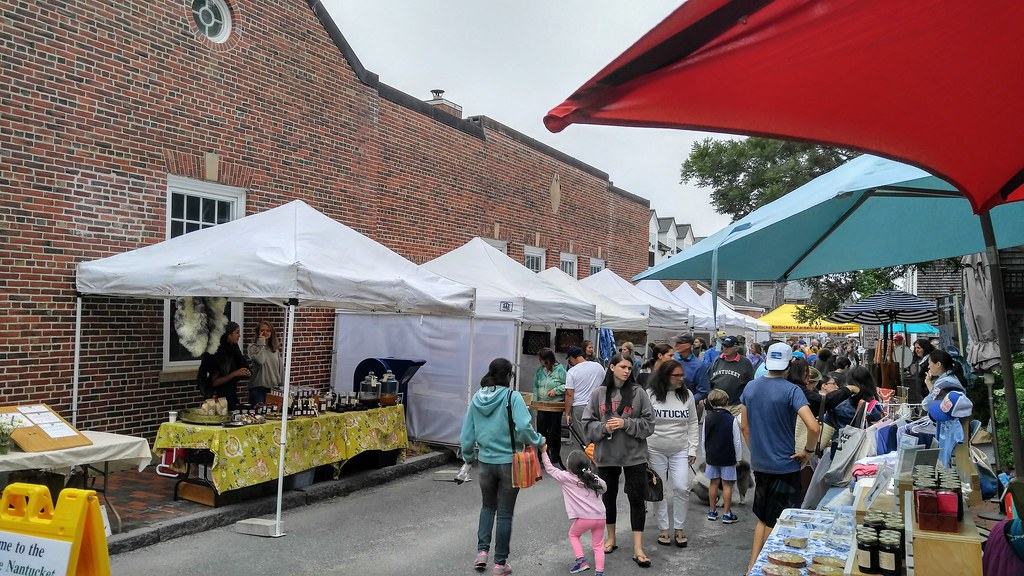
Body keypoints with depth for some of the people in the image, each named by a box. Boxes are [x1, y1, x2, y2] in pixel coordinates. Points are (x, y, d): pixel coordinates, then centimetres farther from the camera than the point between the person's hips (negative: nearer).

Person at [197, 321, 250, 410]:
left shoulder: (234, 349, 6)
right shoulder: (216, 353, -15)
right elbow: (214, 382, -17)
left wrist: (245, 373, -4)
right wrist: (234, 374, -22)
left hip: (231, 397, 7)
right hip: (217, 398, -7)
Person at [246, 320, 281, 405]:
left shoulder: (275, 348, 11)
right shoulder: (253, 347, -3)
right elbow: (260, 360, -22)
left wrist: (280, 384, 14)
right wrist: (261, 342, -14)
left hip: (274, 387, 4)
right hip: (258, 387, -4)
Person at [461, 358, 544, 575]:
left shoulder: (477, 398, -1)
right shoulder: (512, 397, -14)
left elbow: (467, 433, 4)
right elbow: (523, 428, -26)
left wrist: (468, 456, 19)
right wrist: (538, 441, -7)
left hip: (486, 462, 4)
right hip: (509, 462, -3)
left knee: (487, 506, 25)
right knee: (505, 513, 10)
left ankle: (482, 551, 15)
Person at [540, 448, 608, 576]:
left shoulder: (566, 477, -2)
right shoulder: (594, 478, 10)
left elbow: (550, 468, 5)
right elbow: (604, 488, 27)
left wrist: (543, 452, 7)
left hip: (584, 517, -4)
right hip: (600, 517, 4)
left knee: (573, 535, 23)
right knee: (598, 545, 13)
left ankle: (581, 560, 11)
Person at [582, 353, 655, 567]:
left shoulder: (638, 393, -4)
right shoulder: (599, 393, -1)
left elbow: (648, 423, -4)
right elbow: (588, 423, 2)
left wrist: (626, 424, -17)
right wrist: (604, 427, -16)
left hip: (634, 455, -2)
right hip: (606, 455, 2)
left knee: (637, 499, 0)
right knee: (609, 496, 15)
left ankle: (638, 548, 7)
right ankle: (611, 539, 34)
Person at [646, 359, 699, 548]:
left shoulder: (687, 395, 1)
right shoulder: (650, 394, -8)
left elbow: (692, 424, 7)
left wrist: (693, 449, 3)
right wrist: (643, 450, -6)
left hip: (680, 451, 2)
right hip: (656, 451, -2)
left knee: (682, 488, -4)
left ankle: (679, 528, 14)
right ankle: (663, 529, 20)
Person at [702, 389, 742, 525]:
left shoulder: (707, 418, -3)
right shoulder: (732, 419, -14)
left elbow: (703, 440, 4)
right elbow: (737, 441, -9)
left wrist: (706, 454, 16)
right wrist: (738, 458, 3)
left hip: (712, 457, 3)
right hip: (728, 458, -3)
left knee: (713, 483, 12)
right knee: (727, 484, 3)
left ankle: (712, 511, 21)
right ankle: (727, 514, 7)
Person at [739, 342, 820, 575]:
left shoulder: (750, 387, 1)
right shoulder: (791, 391, -16)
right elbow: (813, 427, -26)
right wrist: (808, 450, -10)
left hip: (759, 464, 5)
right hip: (784, 466, -5)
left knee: (763, 518, 20)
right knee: (776, 523, 10)